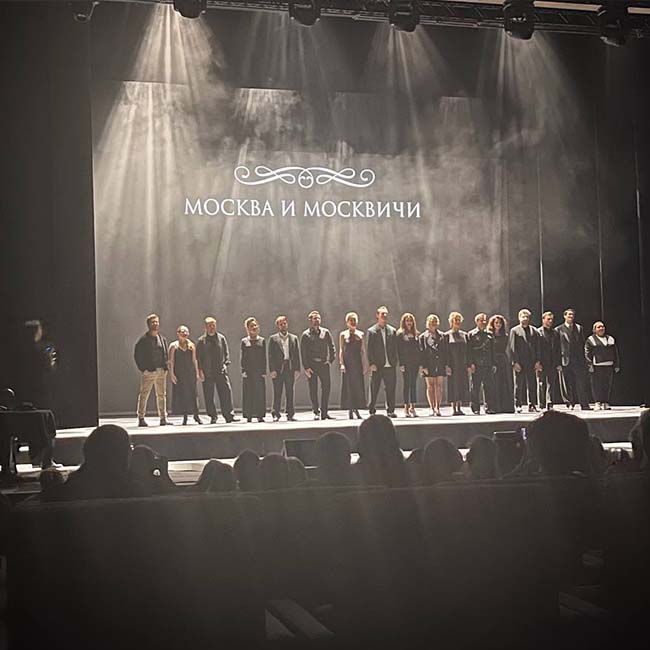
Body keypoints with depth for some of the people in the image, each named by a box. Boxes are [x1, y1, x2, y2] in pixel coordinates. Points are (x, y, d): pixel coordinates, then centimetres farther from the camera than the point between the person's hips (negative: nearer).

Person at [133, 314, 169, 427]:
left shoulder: (162, 339, 13)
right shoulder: (143, 339, -4)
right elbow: (137, 355, -4)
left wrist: (165, 367, 7)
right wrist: (142, 368, -9)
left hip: (161, 371, 6)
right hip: (148, 371, -6)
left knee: (162, 395, 8)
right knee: (144, 395, -3)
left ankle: (163, 418, 12)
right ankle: (141, 418, 0)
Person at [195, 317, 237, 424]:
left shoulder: (221, 338, 10)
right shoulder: (201, 341, 6)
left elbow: (226, 353, 11)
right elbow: (198, 357, 5)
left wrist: (226, 364, -3)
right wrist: (200, 370, -3)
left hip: (221, 371, 1)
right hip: (207, 372, -1)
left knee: (226, 392, -7)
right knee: (209, 396, 2)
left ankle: (229, 415, -3)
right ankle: (213, 417, 10)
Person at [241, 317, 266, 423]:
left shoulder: (262, 340, 9)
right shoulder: (244, 341, 7)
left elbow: (264, 357, 8)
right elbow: (243, 357, 5)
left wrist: (264, 371, 0)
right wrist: (243, 370, -5)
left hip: (259, 370, 1)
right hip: (248, 370, 0)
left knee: (260, 393, -2)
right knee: (248, 393, -2)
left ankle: (260, 415, 1)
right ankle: (249, 416, 2)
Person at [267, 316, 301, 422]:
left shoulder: (294, 338, 12)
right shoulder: (273, 338, 5)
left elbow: (297, 354, 9)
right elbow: (271, 355, 0)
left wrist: (297, 369, 1)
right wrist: (272, 370, -9)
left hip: (290, 368, 2)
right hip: (278, 368, -2)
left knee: (290, 392, 5)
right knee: (277, 392, -1)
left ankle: (290, 414, 10)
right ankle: (275, 414, 3)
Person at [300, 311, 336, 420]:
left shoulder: (326, 332, 8)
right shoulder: (305, 335, 1)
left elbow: (331, 347, 12)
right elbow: (303, 352, -1)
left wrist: (330, 360, 0)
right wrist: (306, 367, -8)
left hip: (324, 363, 2)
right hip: (311, 365, -2)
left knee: (326, 387, -2)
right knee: (313, 389, 1)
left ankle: (324, 412, 5)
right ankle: (316, 412, 9)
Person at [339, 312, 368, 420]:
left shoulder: (361, 334, 9)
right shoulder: (343, 335, 4)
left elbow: (363, 350, 9)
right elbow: (341, 350, 3)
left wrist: (365, 364, 5)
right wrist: (342, 363, -8)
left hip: (358, 363, 2)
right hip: (347, 363, -2)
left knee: (358, 386, -1)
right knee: (348, 386, -2)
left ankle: (356, 409, 7)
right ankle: (350, 410, 2)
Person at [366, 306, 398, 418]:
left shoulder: (392, 330, 10)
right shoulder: (372, 331, 0)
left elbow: (395, 348, 11)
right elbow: (369, 349, -3)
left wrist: (395, 362, 3)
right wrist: (372, 363, -11)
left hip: (390, 366, 3)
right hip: (377, 366, -3)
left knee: (390, 389, 4)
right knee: (374, 390, 2)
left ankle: (390, 410, 12)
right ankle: (372, 411, 9)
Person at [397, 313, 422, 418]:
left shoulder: (416, 334, 13)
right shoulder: (400, 334, 0)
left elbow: (419, 349, 12)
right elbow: (399, 350, -5)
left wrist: (421, 363, 5)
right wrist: (401, 364, -12)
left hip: (415, 362, 4)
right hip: (406, 363, -4)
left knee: (414, 385, 5)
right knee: (406, 385, -2)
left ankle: (413, 407, 7)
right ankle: (406, 407, 0)